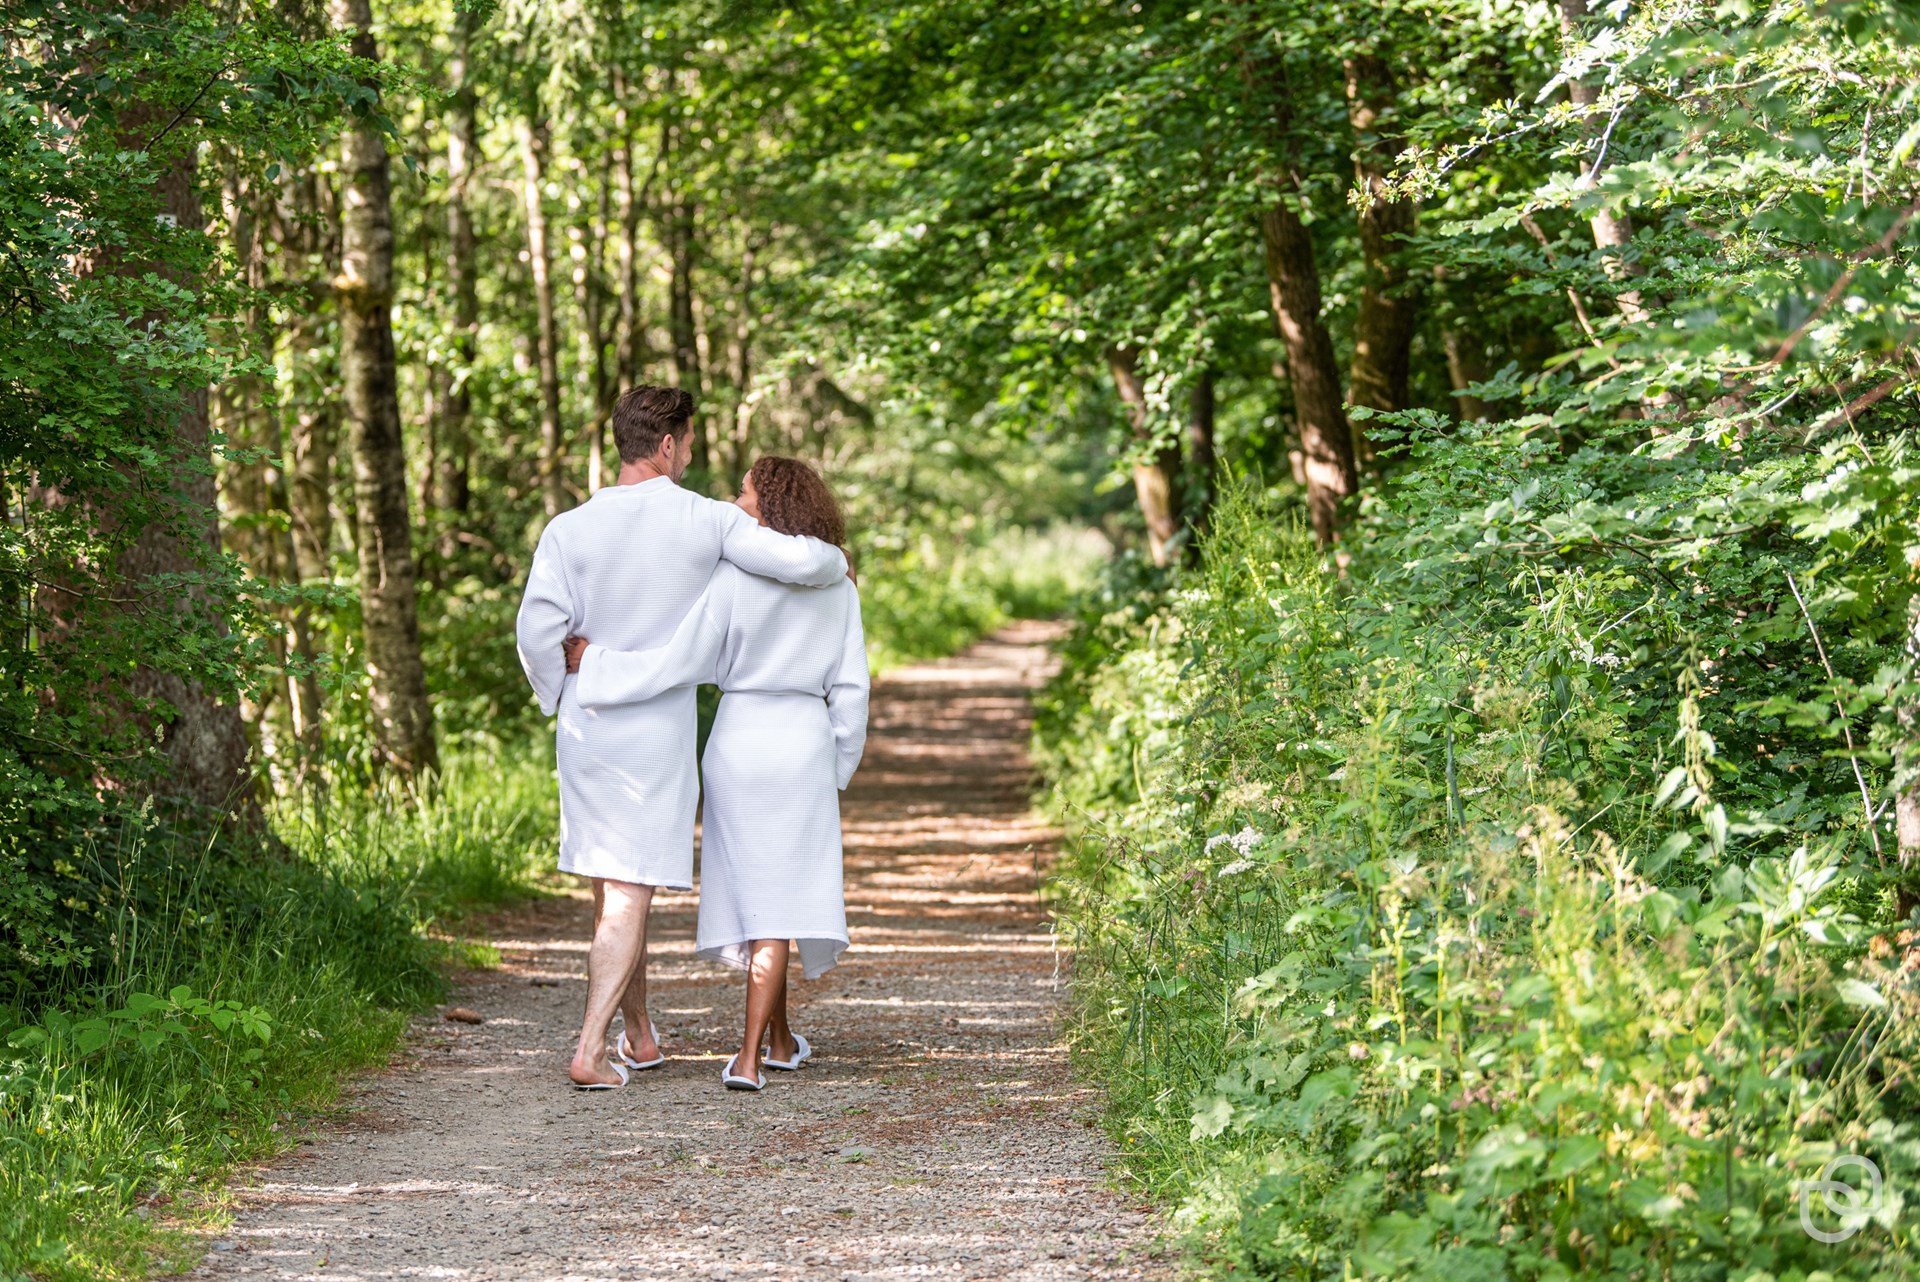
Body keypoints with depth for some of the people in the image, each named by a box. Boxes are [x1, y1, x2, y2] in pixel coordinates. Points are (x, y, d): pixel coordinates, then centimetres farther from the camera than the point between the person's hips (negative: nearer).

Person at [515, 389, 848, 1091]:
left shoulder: (569, 530, -4)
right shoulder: (706, 521, -8)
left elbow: (539, 632, -11)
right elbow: (798, 561, -15)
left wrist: (560, 701, 6)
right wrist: (836, 561, 9)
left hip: (586, 732, 3)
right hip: (659, 735, -3)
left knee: (612, 890, 17)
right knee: (628, 895, -2)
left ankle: (639, 1036, 29)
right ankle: (590, 1050, -10)